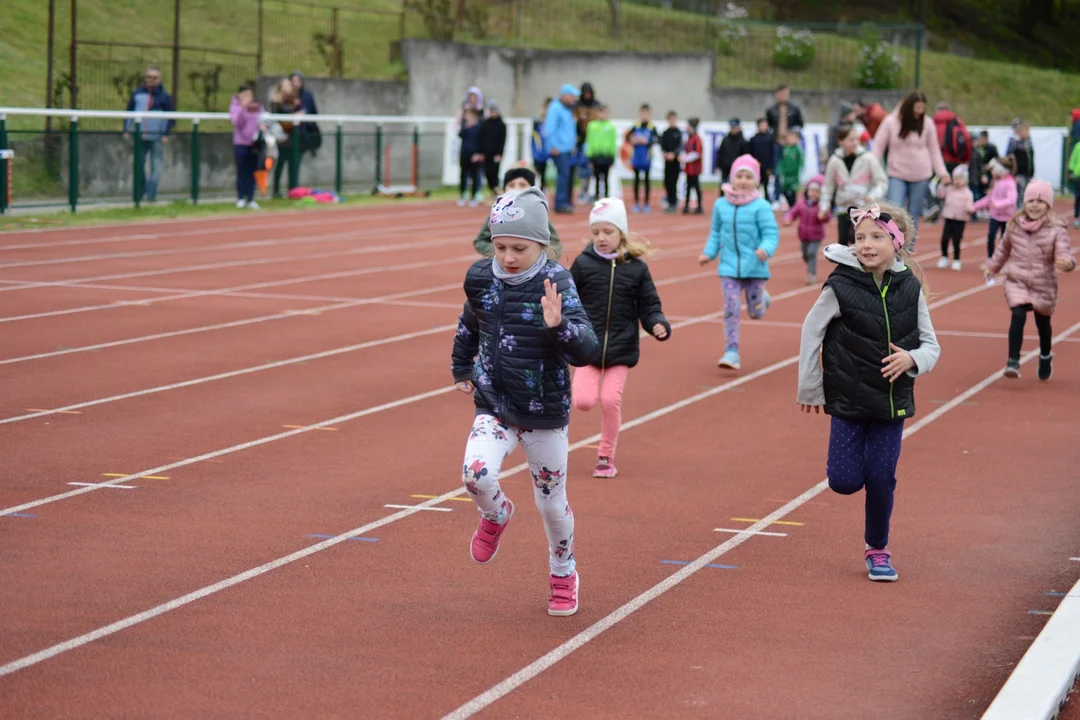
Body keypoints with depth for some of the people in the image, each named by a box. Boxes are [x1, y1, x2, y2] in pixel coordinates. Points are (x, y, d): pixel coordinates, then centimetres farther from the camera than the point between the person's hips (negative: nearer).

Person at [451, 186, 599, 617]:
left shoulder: (557, 284, -15)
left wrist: (558, 325, -40)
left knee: (551, 501, 11)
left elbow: (586, 351, -23)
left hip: (545, 415, -2)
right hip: (494, 408, 2)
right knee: (476, 475, -23)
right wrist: (461, 370, 24)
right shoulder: (482, 279, -3)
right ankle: (496, 515, 13)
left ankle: (563, 573, 38)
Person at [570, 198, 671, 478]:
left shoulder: (636, 268, -1)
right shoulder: (583, 264, -2)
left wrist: (658, 325, -15)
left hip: (622, 348, 0)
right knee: (583, 401, -11)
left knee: (610, 400, -6)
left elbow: (648, 306, 2)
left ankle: (606, 456, 13)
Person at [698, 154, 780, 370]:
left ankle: (762, 297, 43)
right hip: (729, 267, 2)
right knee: (731, 308, -7)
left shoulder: (760, 207, -10)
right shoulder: (721, 205, 2)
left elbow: (771, 234, -11)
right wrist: (709, 253, 3)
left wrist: (766, 249, -30)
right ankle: (732, 352, -3)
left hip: (754, 267, -2)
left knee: (756, 312, 7)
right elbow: (716, 233, 14)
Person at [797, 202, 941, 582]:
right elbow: (811, 333, -2)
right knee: (846, 481, -5)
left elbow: (931, 345, 4)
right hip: (849, 398, -2)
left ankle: (877, 549, 22)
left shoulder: (910, 288, -4)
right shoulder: (841, 286, -12)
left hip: (892, 400, 2)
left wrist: (912, 359, -19)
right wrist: (810, 390, 2)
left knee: (881, 477, 2)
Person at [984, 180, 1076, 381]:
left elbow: (1064, 254, -22)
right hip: (1017, 281, 1)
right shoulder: (1014, 224, -1)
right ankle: (1013, 361, -20)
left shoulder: (1056, 229, -12)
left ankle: (1045, 358, 43)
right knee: (1018, 315, -21)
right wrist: (993, 267, 28)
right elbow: (1004, 248, 17)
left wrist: (1067, 263, -46)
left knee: (1043, 323, 16)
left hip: (1044, 284, -1)